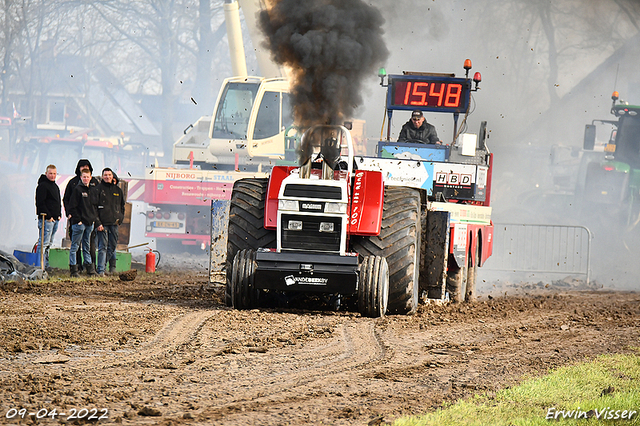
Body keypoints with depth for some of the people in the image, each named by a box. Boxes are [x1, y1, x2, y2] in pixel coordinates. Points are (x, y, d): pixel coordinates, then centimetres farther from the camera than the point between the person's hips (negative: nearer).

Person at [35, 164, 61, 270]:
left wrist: (59, 215, 14)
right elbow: (40, 203, -15)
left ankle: (46, 265, 17)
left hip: (55, 219, 9)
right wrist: (48, 216, -18)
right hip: (46, 218, -9)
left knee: (48, 243, 12)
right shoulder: (42, 186, -9)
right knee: (44, 243, -10)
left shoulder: (55, 186, 19)